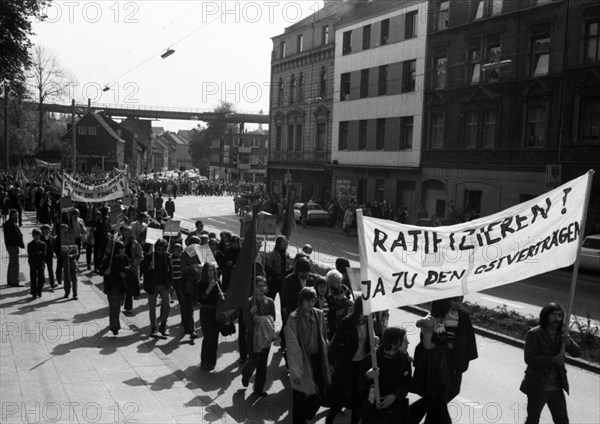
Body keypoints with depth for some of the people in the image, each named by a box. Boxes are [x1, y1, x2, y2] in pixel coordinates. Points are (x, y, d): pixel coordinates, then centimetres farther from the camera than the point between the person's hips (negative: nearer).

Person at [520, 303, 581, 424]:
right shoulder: (534, 334, -12)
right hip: (538, 387, -5)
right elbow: (529, 359, -19)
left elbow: (577, 353, -1)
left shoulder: (562, 334, 5)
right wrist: (553, 359, -27)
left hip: (557, 387, 5)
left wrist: (569, 343, -22)